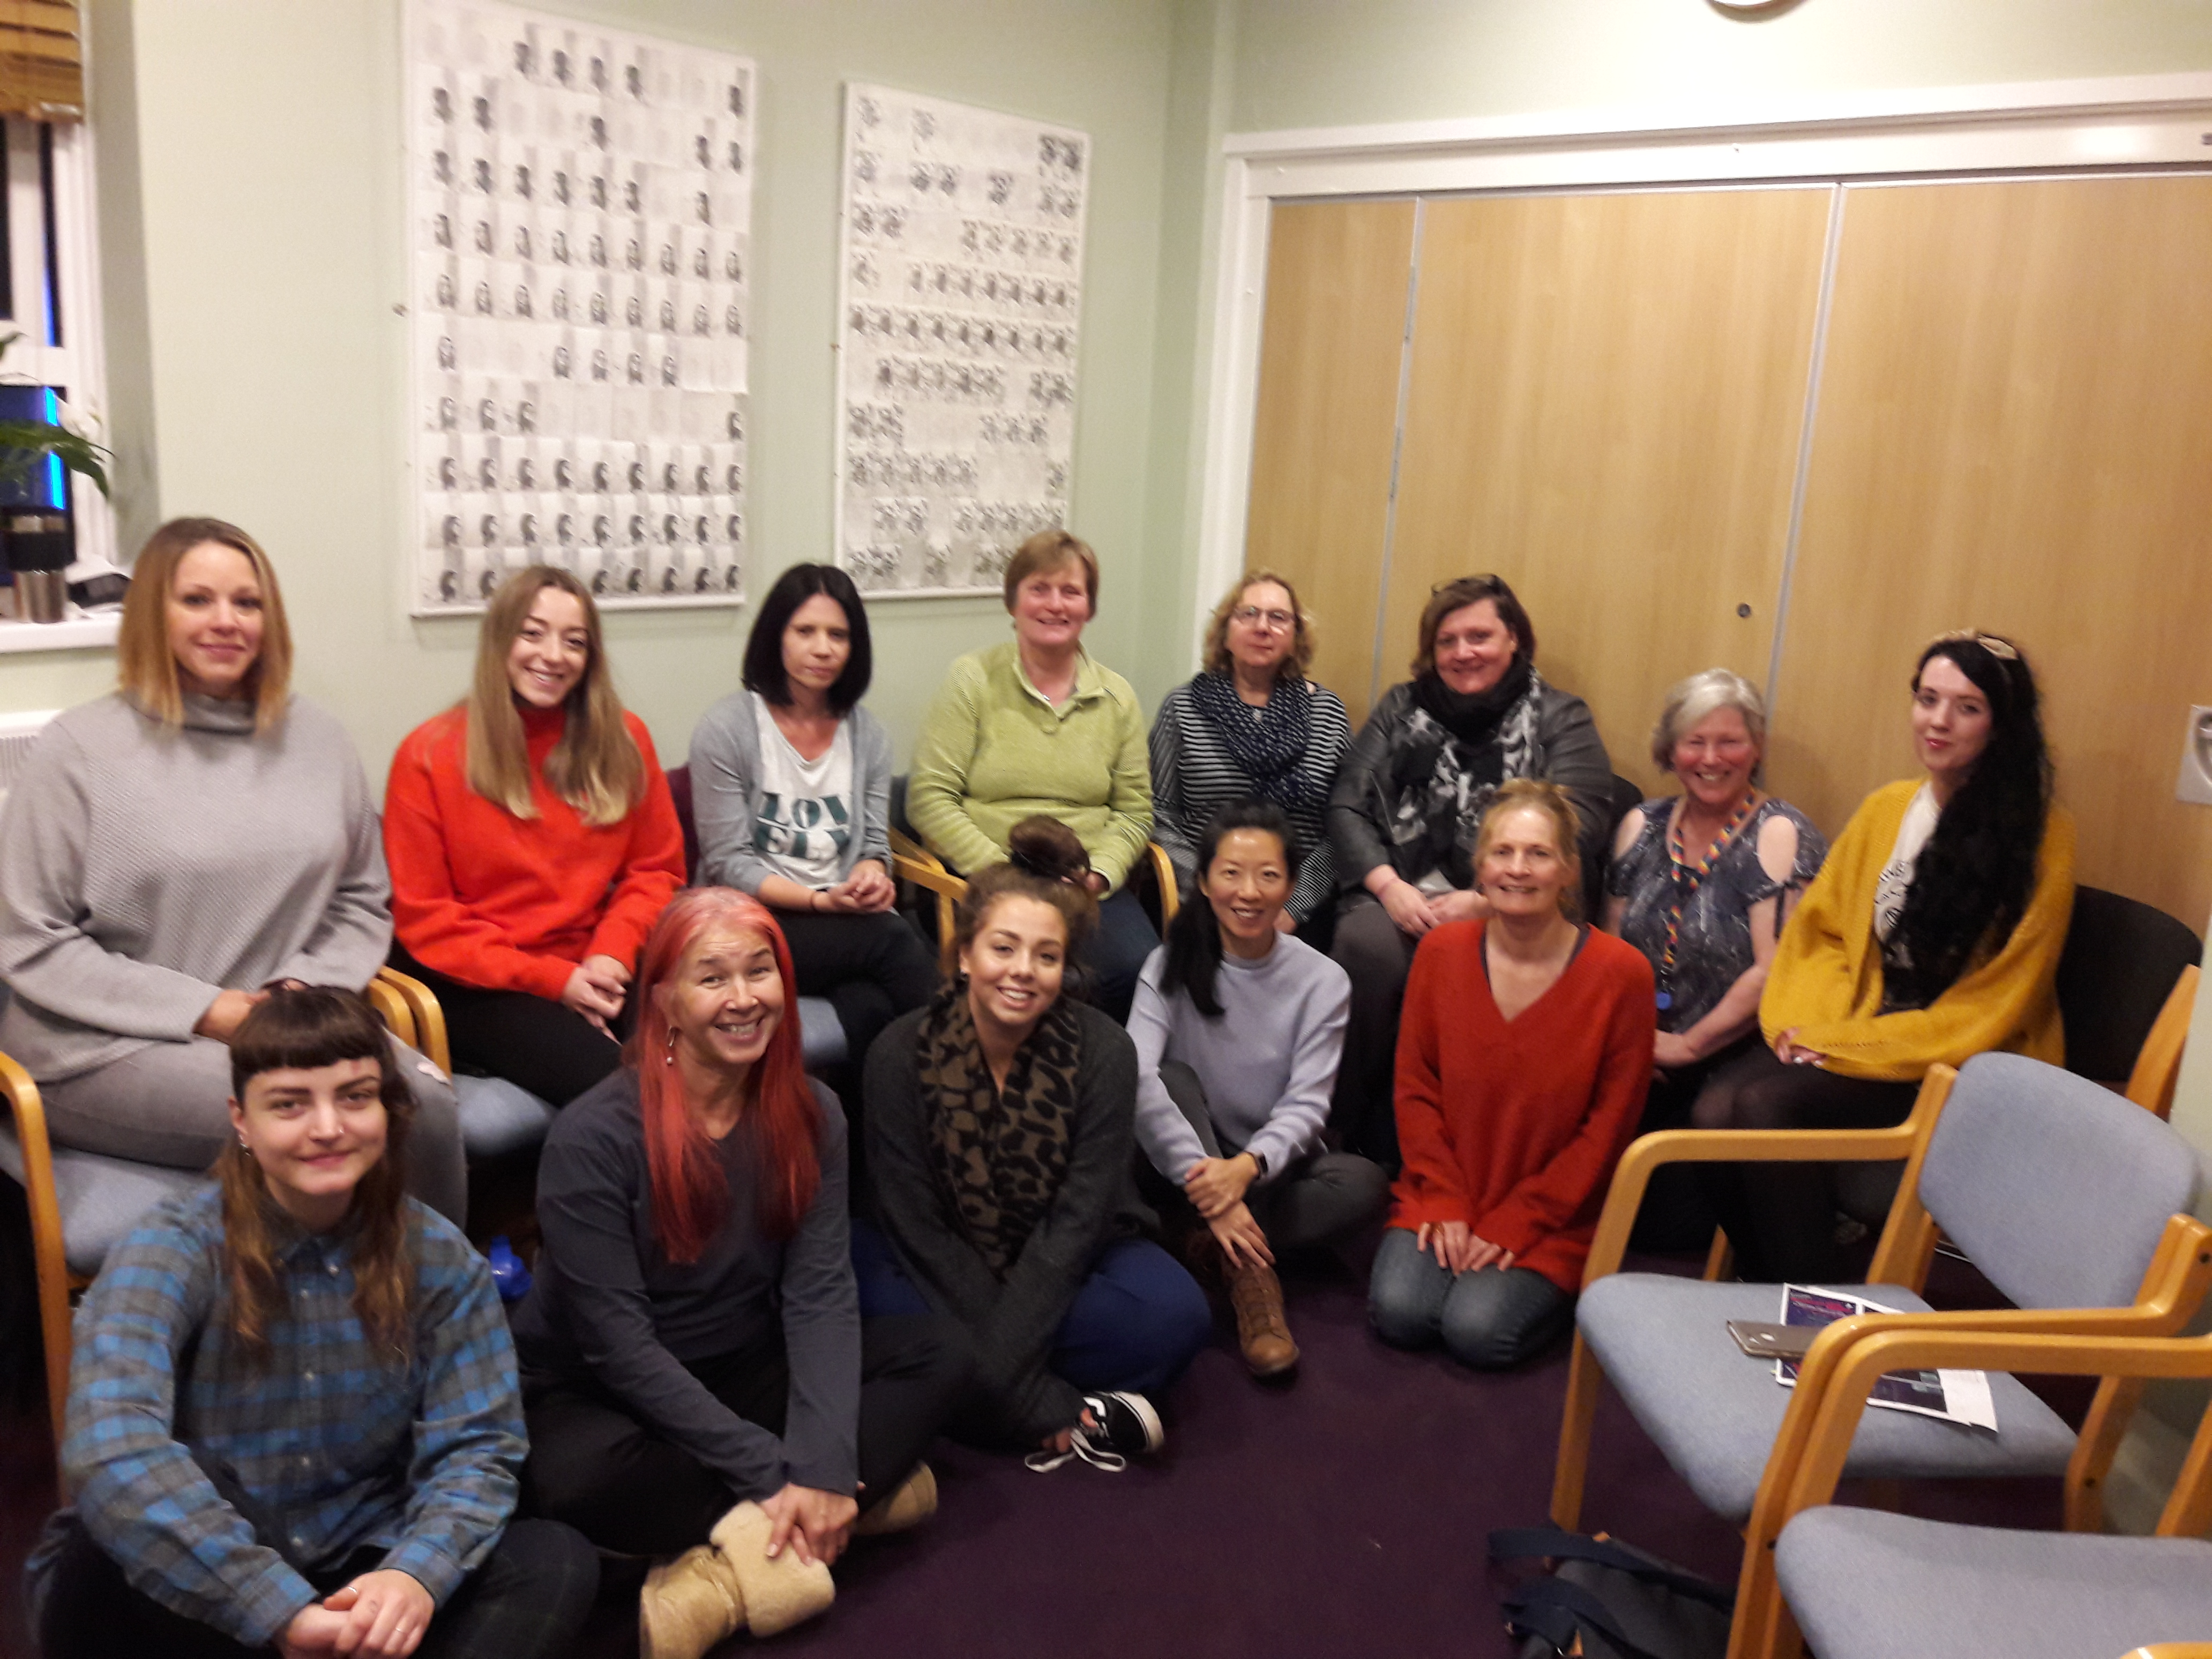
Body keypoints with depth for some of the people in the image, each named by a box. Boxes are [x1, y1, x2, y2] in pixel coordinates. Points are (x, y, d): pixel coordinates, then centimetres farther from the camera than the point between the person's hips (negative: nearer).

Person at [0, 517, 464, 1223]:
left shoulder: (317, 739, 10)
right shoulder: (81, 747, -2)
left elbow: (363, 902, 14)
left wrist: (306, 986, -6)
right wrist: (203, 1010, -13)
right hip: (111, 1044, -3)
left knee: (427, 1104, -25)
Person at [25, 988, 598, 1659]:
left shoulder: (438, 1258, -5)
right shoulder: (172, 1252, -16)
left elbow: (473, 1445, -10)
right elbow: (110, 1451, -34)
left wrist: (417, 1574, -32)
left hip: (353, 1574, 3)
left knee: (556, 1563, -21)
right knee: (113, 1573, -35)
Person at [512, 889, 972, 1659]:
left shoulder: (809, 1115, -7)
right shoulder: (593, 1138, -21)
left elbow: (820, 1293, -13)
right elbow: (619, 1342, -22)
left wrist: (820, 1468, -27)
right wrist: (773, 1473, -25)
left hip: (746, 1371, 4)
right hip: (599, 1394, -4)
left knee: (939, 1352, -14)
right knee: (576, 1477, -37)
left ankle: (739, 1560, -23)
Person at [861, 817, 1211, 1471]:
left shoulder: (1104, 1053, -15)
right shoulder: (901, 1055, -16)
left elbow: (1074, 1224, -16)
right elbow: (919, 1228, -16)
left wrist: (998, 1367, -28)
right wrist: (1042, 1402, -23)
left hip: (1065, 1269, 0)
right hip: (945, 1273, 0)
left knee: (1175, 1313, -28)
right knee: (879, 1312, -32)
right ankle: (1082, 1416, -19)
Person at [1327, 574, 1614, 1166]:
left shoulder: (1561, 719, 10)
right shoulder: (1402, 708, 19)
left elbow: (1575, 834, -3)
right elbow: (1348, 805, 10)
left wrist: (1485, 902, -16)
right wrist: (1387, 884, -9)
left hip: (1510, 911, -2)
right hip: (1402, 893, 2)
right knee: (1363, 946, -32)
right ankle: (1343, 1132, -16)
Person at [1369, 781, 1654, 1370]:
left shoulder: (1620, 973, -12)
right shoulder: (1442, 951, -4)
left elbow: (1608, 1127, -8)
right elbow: (1415, 1089, 2)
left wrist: (1514, 1224, -10)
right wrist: (1445, 1203, -8)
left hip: (1552, 1219, -2)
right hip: (1443, 1197, 2)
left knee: (1478, 1332, -20)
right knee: (1399, 1312, -18)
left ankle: (1556, 1290, 11)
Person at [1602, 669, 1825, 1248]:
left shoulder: (1780, 836, -6)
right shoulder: (1642, 827, 11)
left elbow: (1772, 973, -14)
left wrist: (1688, 1046, -9)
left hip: (1732, 1069, -5)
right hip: (1639, 1061, 5)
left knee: (1668, 1223, -24)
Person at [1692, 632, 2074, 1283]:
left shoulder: (2041, 835, -6)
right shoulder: (1885, 809, 12)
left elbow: (1992, 1006, -10)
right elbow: (1820, 931, 13)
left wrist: (1843, 1045, -15)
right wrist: (1806, 1025, -8)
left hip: (1966, 1067, -5)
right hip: (1841, 1038, 5)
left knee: (1768, 1105, -29)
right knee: (1714, 1109, -23)